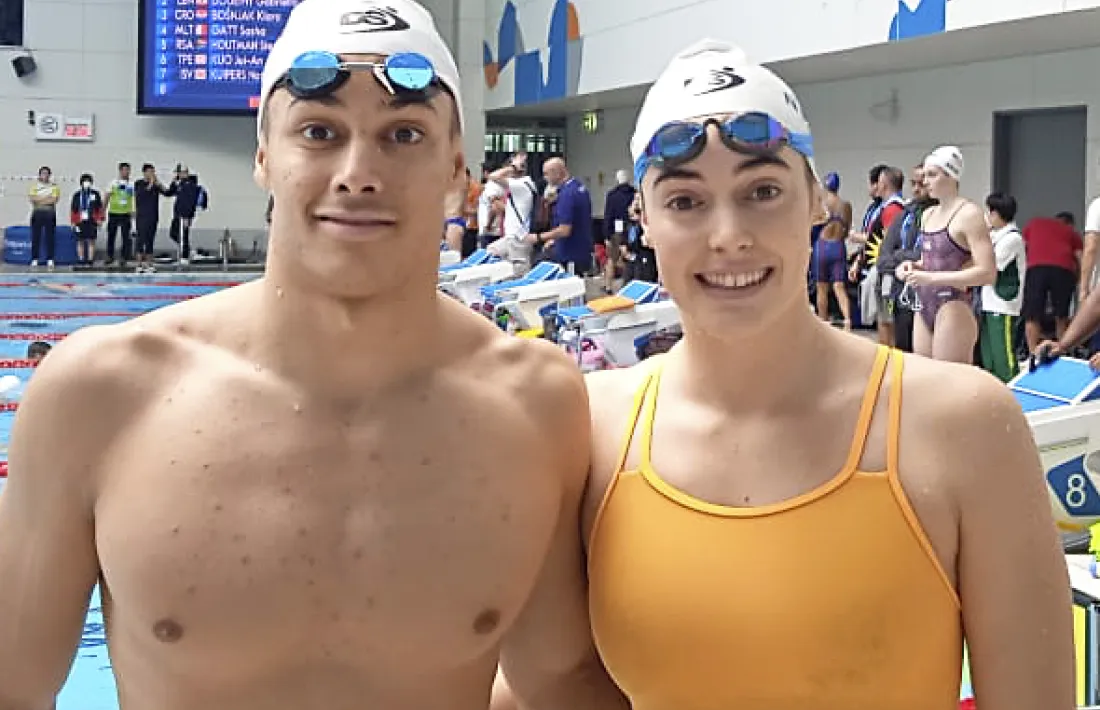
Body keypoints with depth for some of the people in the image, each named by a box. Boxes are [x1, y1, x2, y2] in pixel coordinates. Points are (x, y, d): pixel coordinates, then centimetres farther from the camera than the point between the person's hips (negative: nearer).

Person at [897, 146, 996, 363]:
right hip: (925, 309, 8)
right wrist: (914, 266, 6)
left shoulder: (969, 214, -10)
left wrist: (932, 278, -21)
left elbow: (987, 273, -17)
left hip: (954, 310, -8)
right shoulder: (927, 215, 15)